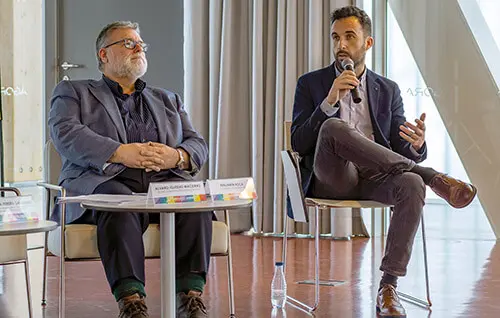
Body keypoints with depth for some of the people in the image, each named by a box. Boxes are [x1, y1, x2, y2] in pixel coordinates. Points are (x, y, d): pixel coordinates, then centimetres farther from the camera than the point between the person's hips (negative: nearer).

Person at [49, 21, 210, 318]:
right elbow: (65, 134, -2)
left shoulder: (168, 100, 31)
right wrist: (119, 152, -17)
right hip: (103, 183, -3)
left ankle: (191, 293, -35)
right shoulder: (73, 92, 19)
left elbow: (198, 145, 18)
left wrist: (178, 157, -8)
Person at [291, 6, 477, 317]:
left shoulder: (388, 90, 16)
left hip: (374, 178, 2)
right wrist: (330, 101, -15)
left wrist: (417, 146, -16)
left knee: (412, 185, -33)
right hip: (331, 178, -2)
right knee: (333, 126, -34)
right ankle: (435, 178, -29)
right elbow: (299, 144, -1)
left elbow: (402, 151, 11)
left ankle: (388, 288, -29)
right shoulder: (311, 84, 10)